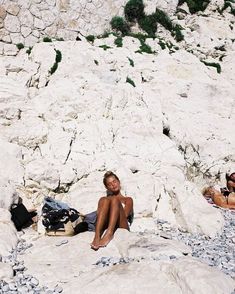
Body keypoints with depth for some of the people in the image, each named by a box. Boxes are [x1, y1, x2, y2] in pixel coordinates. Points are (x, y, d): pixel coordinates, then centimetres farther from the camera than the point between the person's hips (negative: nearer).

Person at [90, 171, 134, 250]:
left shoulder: (128, 199, 25)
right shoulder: (106, 198, 30)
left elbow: (125, 215, 5)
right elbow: (99, 213, 12)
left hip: (121, 227, -1)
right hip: (105, 226, 1)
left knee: (114, 199, -23)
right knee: (104, 200, -22)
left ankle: (109, 233, -47)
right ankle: (97, 235, -43)